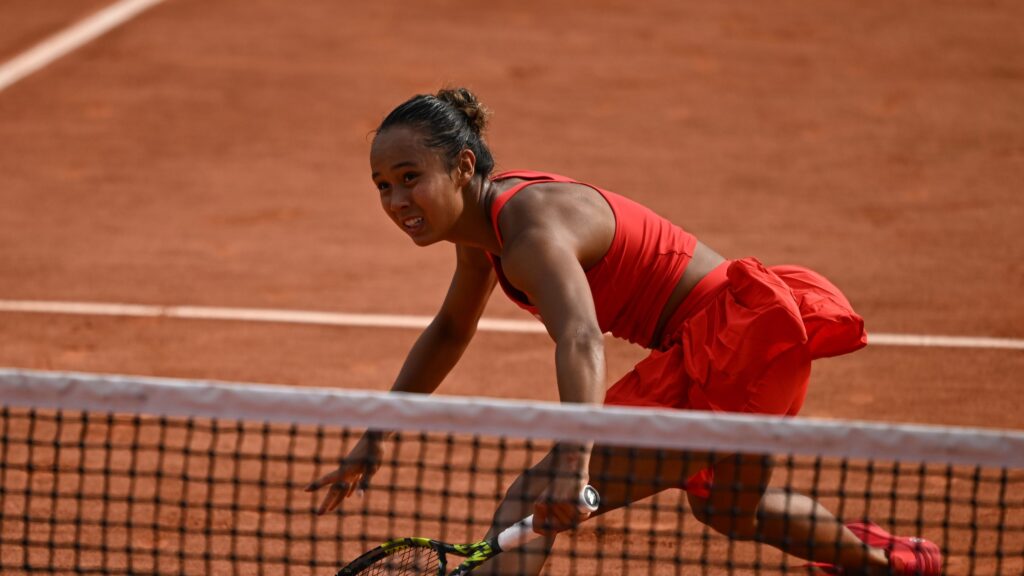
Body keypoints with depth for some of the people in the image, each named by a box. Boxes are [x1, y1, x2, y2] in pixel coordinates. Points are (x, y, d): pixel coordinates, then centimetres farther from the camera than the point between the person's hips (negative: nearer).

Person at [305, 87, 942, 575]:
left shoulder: (531, 227, -24)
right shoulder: (483, 216, 6)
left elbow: (581, 342, -42)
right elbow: (450, 331, 24)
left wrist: (574, 460, -56)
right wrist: (376, 437, 20)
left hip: (728, 343, -11)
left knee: (532, 510, -19)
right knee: (728, 508, 37)